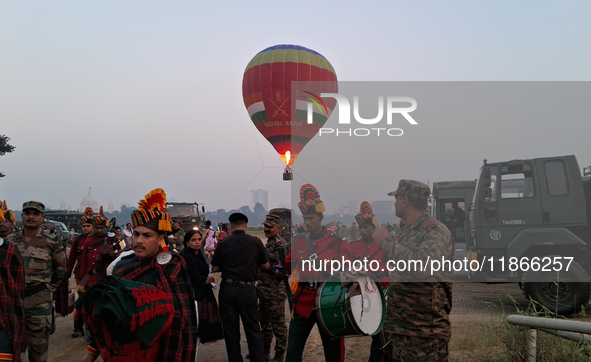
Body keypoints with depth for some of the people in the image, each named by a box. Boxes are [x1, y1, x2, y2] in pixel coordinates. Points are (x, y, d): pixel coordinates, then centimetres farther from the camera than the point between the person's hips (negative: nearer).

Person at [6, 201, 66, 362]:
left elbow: (60, 270, 7)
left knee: (38, 349, 5)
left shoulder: (52, 242, -3)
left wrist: (48, 289, 6)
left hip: (39, 303, -3)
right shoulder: (10, 240, 6)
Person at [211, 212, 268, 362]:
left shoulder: (223, 243, -4)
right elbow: (265, 266, 5)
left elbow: (215, 268, 3)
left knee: (231, 330, 10)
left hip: (228, 288, 0)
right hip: (248, 289, 0)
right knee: (253, 329, 9)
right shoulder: (256, 242, -4)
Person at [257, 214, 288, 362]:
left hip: (275, 293, -9)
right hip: (264, 291, 10)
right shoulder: (268, 243, 13)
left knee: (278, 324, 3)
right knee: (265, 322, 20)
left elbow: (282, 270, -23)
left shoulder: (280, 245, -16)